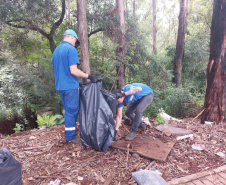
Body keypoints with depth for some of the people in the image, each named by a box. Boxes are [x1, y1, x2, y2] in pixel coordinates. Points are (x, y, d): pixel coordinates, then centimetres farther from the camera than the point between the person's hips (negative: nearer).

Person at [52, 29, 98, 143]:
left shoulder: (56, 50, 16)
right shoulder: (71, 49, -13)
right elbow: (73, 71, -21)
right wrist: (89, 77, -16)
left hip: (60, 86, 9)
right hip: (70, 86, -9)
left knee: (68, 110, 18)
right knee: (72, 110, 1)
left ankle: (69, 133, 28)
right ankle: (70, 136, 9)